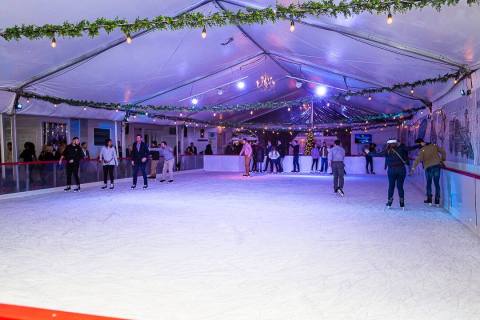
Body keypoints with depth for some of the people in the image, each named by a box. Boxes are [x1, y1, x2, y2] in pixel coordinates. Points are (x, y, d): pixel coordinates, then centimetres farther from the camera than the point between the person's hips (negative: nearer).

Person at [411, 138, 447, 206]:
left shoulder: (422, 150, -10)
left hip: (428, 168, -3)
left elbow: (418, 159, -20)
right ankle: (437, 200, 11)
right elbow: (443, 151, 10)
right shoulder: (434, 145, 5)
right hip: (437, 166, 3)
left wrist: (413, 167, -22)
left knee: (429, 183, 14)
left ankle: (429, 199, 14)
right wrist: (443, 159, 21)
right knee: (437, 183, 9)